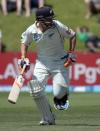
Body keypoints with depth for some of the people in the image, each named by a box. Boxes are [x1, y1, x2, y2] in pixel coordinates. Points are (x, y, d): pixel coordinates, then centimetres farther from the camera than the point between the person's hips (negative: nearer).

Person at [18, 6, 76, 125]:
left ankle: (63, 95, 26)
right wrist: (23, 57, 0)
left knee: (58, 94, -14)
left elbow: (72, 35, -3)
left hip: (60, 62, -3)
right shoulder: (31, 30, -10)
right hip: (41, 63, 3)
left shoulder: (58, 26, -18)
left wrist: (71, 52, -9)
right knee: (36, 91, -12)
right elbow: (24, 42, 11)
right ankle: (48, 119, 4)